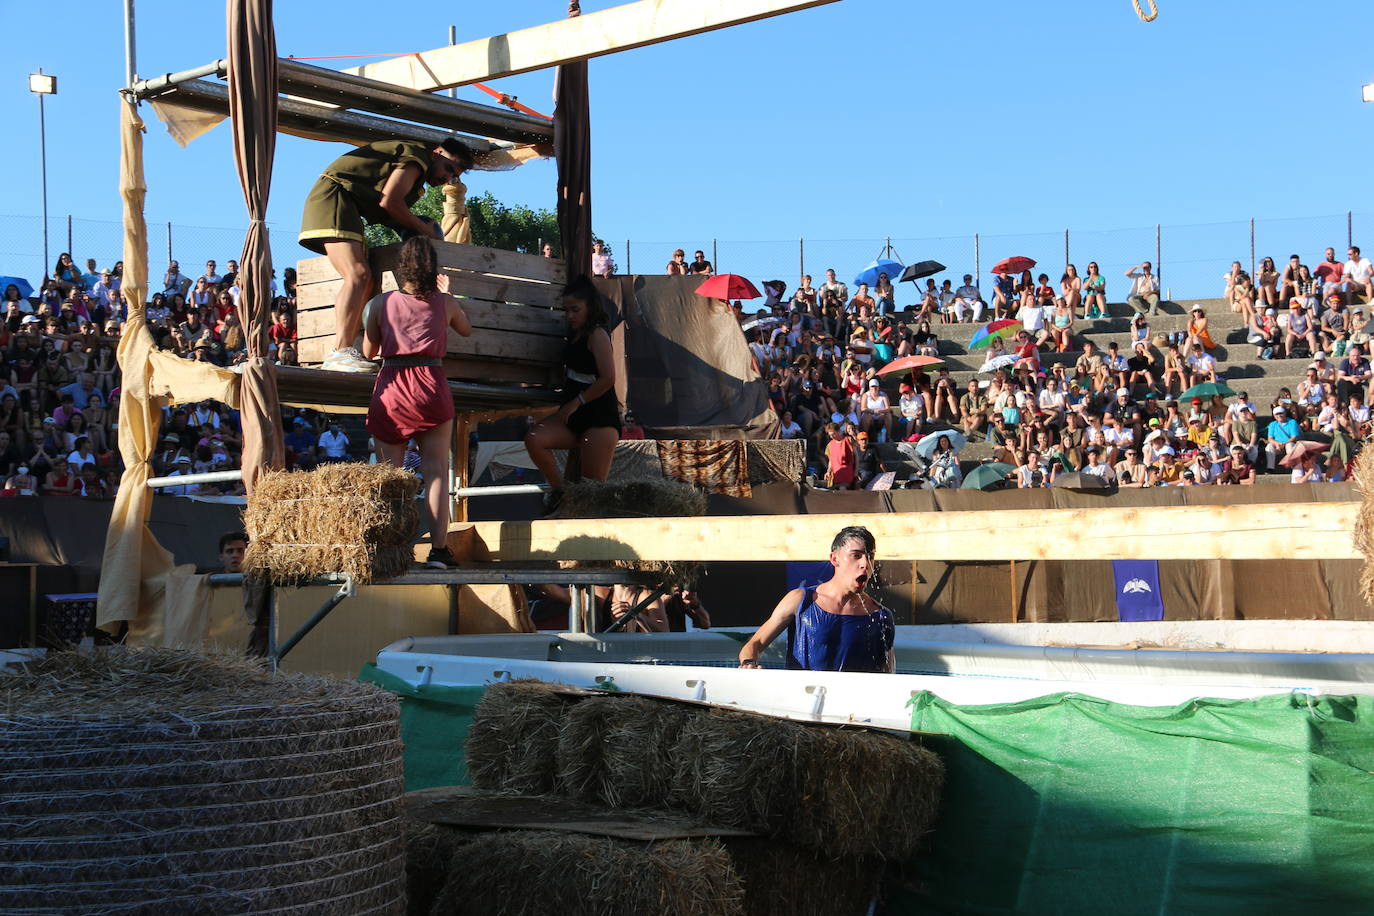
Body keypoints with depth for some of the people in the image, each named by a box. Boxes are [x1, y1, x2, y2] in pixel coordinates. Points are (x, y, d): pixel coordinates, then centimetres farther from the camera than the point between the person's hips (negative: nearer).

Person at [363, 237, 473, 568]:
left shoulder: (382, 303, 4)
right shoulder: (445, 302, 5)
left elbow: (369, 350, 14)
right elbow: (467, 330, 27)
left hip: (391, 387, 0)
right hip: (432, 385, 0)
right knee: (435, 471, 1)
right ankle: (438, 549, -5)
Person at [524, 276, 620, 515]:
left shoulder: (597, 335, -11)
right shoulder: (575, 335, 15)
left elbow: (608, 378, -19)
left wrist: (576, 402, -11)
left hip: (599, 417, -8)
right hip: (574, 415, 8)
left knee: (593, 489, -9)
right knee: (534, 439, -17)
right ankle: (558, 489, -2)